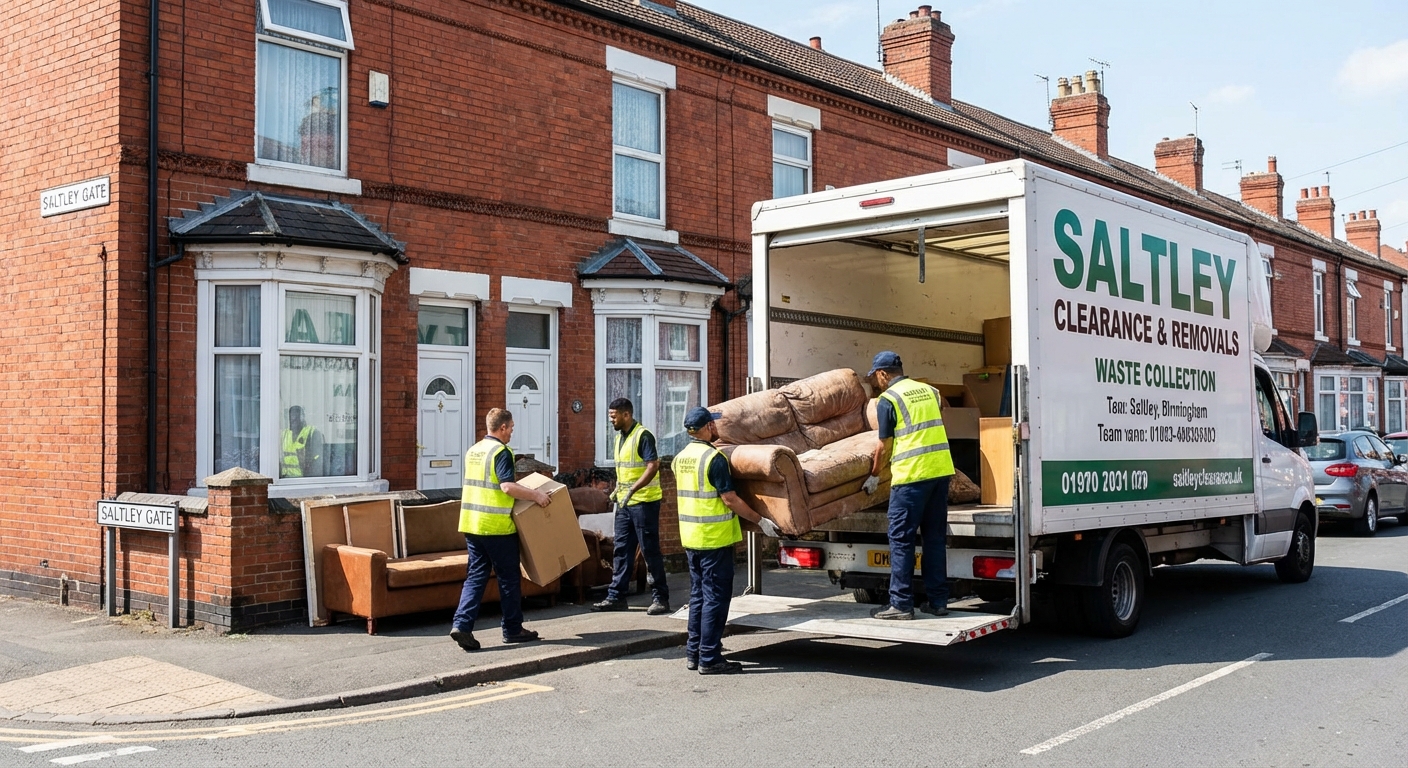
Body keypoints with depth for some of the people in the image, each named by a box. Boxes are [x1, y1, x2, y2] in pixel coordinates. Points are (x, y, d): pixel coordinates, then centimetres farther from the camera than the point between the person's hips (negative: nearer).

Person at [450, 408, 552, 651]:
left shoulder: (473, 450, 13)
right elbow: (508, 487, -23)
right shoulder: (500, 452, -13)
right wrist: (535, 495, -14)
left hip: (471, 523, 7)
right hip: (496, 526, -7)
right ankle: (513, 629, 14)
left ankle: (462, 624, -5)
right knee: (509, 578, 5)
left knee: (476, 576, 9)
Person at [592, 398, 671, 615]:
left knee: (650, 551, -3)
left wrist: (632, 490, -28)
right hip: (624, 503, 9)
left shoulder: (643, 436, -15)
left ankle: (660, 599, 5)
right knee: (621, 550, 10)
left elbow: (653, 466, -23)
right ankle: (616, 597, 15)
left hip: (643, 502, -9)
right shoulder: (620, 437, 13)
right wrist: (617, 490, 12)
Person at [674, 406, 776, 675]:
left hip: (690, 537, 8)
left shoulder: (681, 458, 8)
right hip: (714, 538, -8)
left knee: (698, 595, 16)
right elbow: (730, 500, -18)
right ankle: (709, 659, 0)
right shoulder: (714, 458, -17)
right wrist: (761, 521, -10)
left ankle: (693, 653, 20)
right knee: (715, 597, -2)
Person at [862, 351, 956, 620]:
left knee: (901, 539, 0)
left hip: (911, 476, -7)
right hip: (942, 470, 7)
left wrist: (874, 476, 13)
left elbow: (885, 446, -1)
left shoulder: (888, 399, -4)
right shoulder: (928, 390, 15)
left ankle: (901, 604, 0)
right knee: (935, 537, 12)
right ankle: (938, 601, 14)